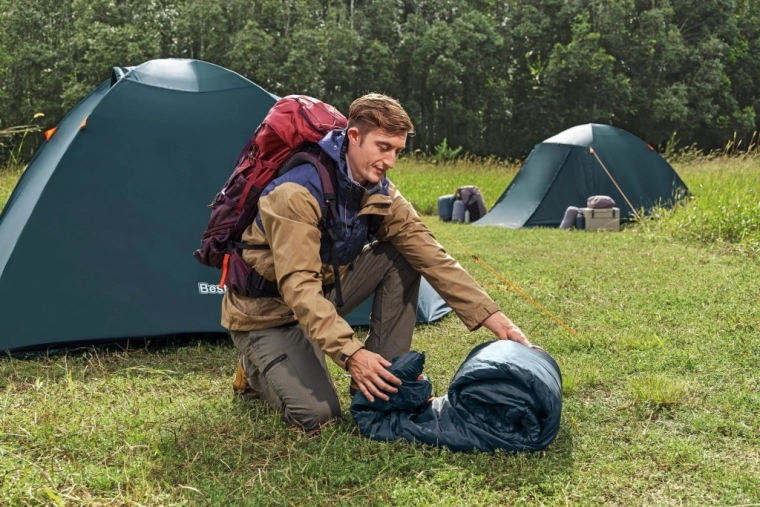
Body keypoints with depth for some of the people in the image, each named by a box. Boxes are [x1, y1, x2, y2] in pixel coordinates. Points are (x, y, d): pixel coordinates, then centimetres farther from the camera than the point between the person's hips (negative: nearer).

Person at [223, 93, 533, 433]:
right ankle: (257, 368, 8)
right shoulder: (299, 193, -30)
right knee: (317, 414, -24)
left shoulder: (380, 194, -7)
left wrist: (494, 319, -19)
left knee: (404, 258, -11)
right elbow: (298, 287, -36)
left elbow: (432, 258, -11)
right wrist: (351, 353, -46)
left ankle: (383, 379, -5)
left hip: (325, 291, 7)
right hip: (267, 315, -7)